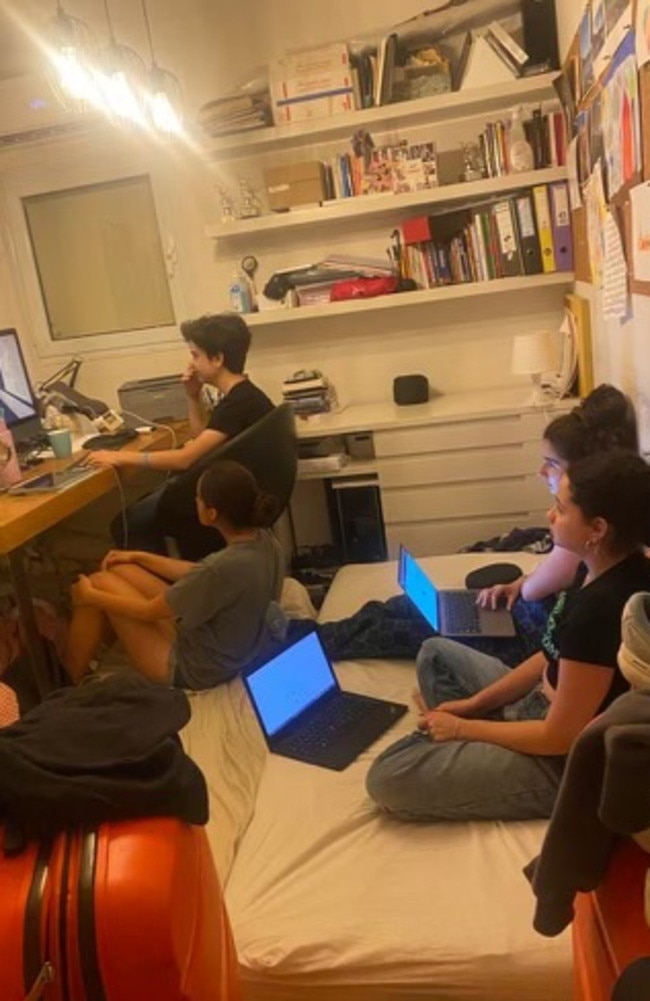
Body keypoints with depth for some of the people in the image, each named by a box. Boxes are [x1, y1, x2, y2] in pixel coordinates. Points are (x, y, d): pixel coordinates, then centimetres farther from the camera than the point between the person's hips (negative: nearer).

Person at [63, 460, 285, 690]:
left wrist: (90, 596, -3)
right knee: (118, 571, 10)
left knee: (101, 583, 2)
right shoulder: (265, 541, -11)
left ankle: (68, 679, 24)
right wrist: (139, 557, 13)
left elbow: (149, 611, -19)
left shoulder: (224, 568, -35)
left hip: (195, 669, -8)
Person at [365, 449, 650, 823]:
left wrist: (462, 727, -12)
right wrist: (474, 704, 4)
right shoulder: (613, 570, -3)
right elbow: (554, 657, 9)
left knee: (387, 778, -17)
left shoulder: (599, 609, -33)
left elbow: (560, 737, -25)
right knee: (436, 653, 18)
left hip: (561, 765, -9)